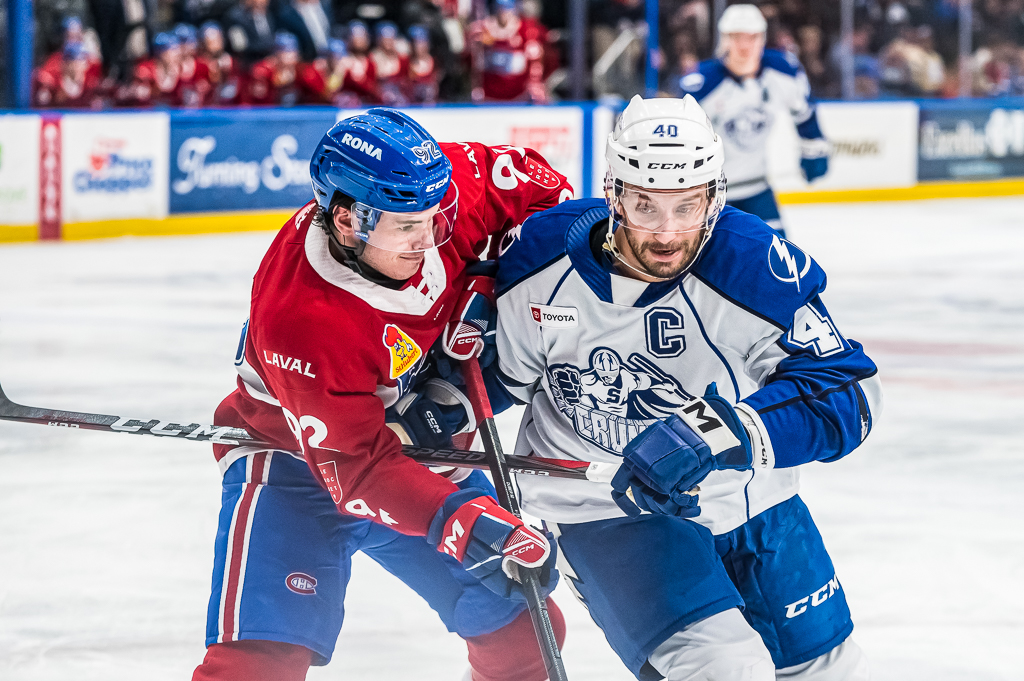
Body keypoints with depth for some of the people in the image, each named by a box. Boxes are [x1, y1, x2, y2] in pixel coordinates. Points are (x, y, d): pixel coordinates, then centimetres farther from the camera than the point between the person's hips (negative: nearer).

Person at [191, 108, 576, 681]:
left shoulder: (427, 193, -21)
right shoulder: (299, 322, -37)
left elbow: (536, 186, -3)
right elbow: (356, 464, -36)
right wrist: (466, 524, -47)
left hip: (416, 447, 6)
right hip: (299, 460, -6)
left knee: (526, 632, 7)